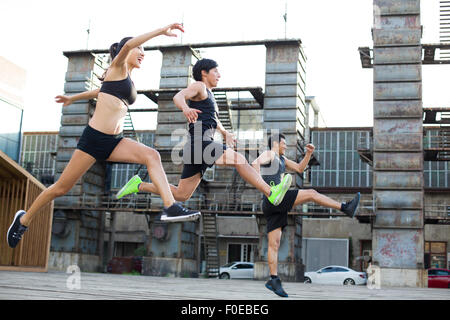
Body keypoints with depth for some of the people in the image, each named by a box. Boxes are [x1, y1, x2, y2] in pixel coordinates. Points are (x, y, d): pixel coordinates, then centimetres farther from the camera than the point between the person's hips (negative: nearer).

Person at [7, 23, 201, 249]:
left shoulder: (129, 81, 20)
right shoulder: (118, 67, 0)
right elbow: (128, 45, -22)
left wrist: (72, 98, 47)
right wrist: (161, 31, -24)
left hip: (114, 142, 7)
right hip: (93, 138, -7)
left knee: (151, 156, -17)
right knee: (61, 188, 2)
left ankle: (170, 207, -26)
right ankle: (24, 219, 22)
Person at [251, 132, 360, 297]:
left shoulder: (282, 159, 29)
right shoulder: (268, 154, 2)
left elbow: (299, 168, 33)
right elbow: (254, 164, -18)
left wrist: (308, 154, 19)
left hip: (276, 207, 9)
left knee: (274, 244, 2)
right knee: (311, 193, -8)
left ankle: (273, 279, -2)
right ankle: (346, 208, -5)